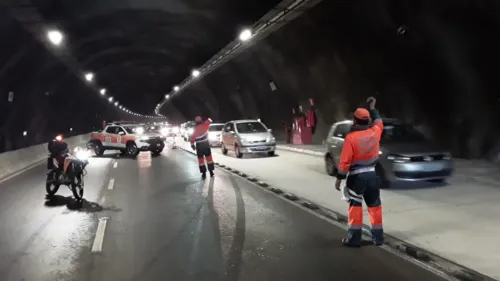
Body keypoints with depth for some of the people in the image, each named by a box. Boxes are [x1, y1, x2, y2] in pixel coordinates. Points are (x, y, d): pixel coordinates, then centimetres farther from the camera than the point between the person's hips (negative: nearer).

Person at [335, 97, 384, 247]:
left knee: (355, 206, 2)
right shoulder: (374, 132, -1)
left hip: (356, 177, -4)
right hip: (371, 175, 5)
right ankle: (378, 237, 19)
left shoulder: (351, 137, -16)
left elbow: (344, 161, -16)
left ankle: (354, 238, 3)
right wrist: (372, 108, 33)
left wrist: (339, 179, -8)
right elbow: (379, 122, 25)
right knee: (375, 205, 13)